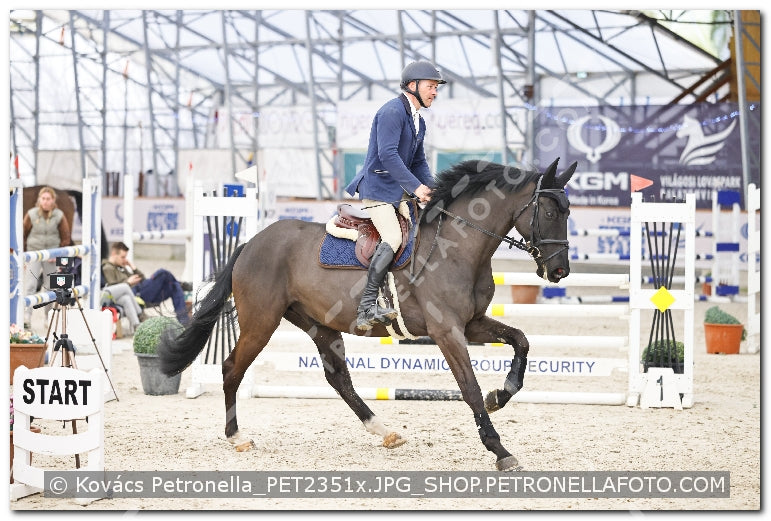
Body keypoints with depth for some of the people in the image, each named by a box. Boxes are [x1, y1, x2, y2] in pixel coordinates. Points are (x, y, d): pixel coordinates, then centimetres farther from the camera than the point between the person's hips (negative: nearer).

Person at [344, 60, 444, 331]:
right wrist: (416, 187, -25)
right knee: (393, 238, -26)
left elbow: (418, 162, 23)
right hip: (377, 188, -10)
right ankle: (367, 306, -29)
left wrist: (432, 190, 5)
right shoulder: (392, 111, -13)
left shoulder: (418, 121, 18)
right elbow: (387, 154, -23)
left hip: (401, 191, 10)